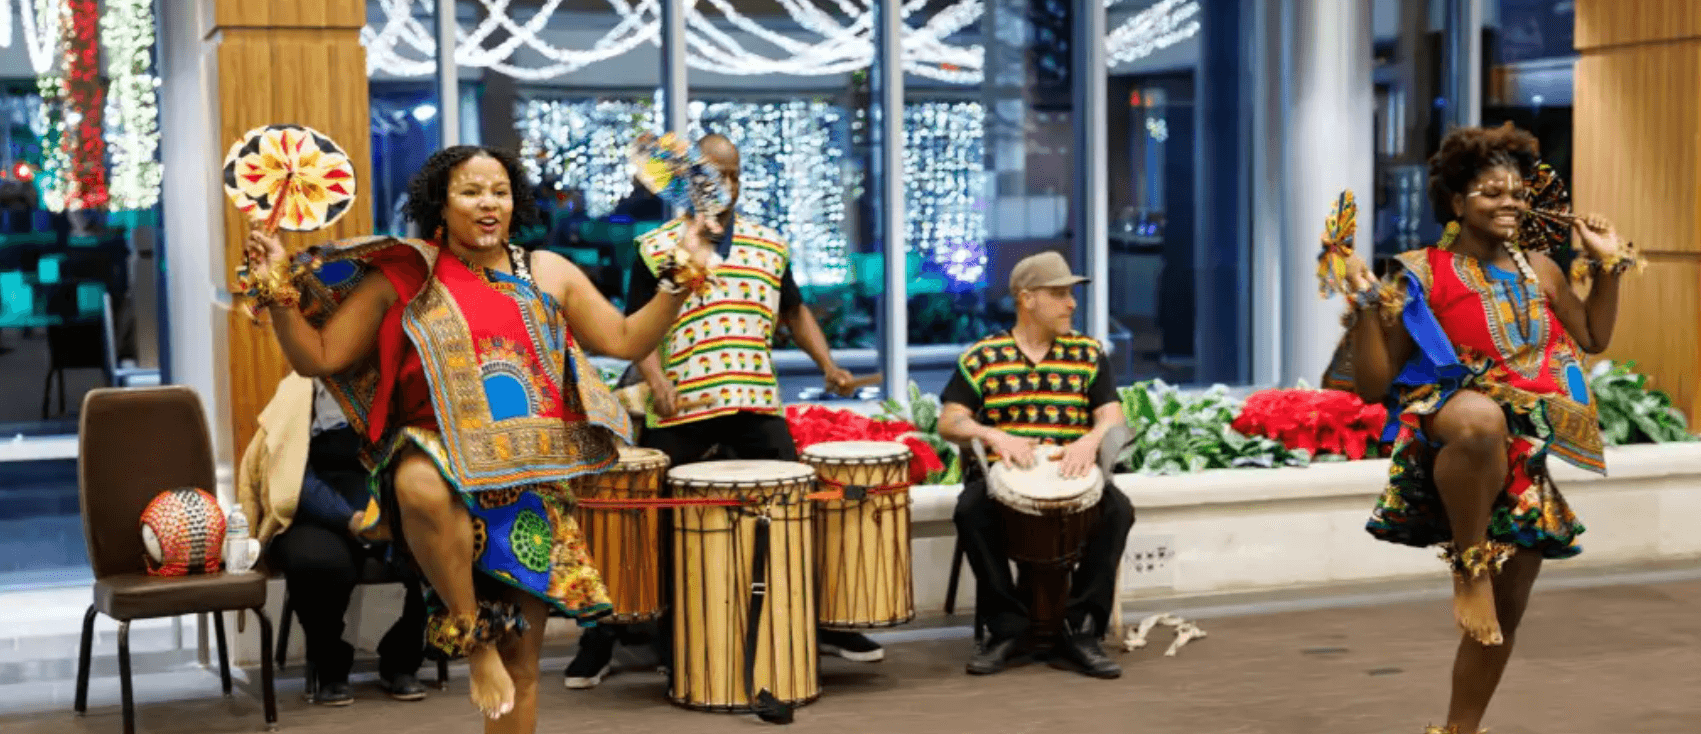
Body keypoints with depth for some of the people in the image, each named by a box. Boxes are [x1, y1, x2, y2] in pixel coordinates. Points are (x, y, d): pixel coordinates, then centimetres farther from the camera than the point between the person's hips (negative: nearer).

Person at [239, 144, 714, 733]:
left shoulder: (547, 272, 13)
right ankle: (471, 639, -19)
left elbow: (626, 340, 12)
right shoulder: (403, 278, 4)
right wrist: (278, 290, -11)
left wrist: (680, 277, 2)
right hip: (443, 459, -3)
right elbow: (317, 357, 3)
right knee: (422, 486, -42)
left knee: (521, 658, 3)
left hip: (532, 486, 3)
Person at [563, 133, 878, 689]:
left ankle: (826, 623, 19)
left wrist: (827, 364, 9)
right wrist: (656, 379, -15)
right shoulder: (656, 249, 3)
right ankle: (601, 641, 10)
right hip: (679, 412, -3)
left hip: (757, 405, 3)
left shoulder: (769, 245, 14)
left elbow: (795, 312, 23)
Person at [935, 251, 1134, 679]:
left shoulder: (1088, 354, 11)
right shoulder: (981, 358, 5)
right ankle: (1005, 627, -18)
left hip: (1070, 478, 2)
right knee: (970, 511, -33)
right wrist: (994, 436, -21)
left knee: (1118, 510, -27)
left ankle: (1080, 631, -19)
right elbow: (949, 422, -1)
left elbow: (1113, 417, 3)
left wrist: (1091, 439, -21)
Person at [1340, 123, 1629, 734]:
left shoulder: (1539, 268, 9)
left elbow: (1594, 339, 25)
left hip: (1528, 460, 6)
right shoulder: (1422, 274, -6)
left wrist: (1609, 264, 16)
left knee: (1505, 614, 7)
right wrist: (1366, 302, -20)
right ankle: (1468, 567, -23)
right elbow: (1373, 384, -8)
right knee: (1482, 418, -44)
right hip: (1449, 426, -6)